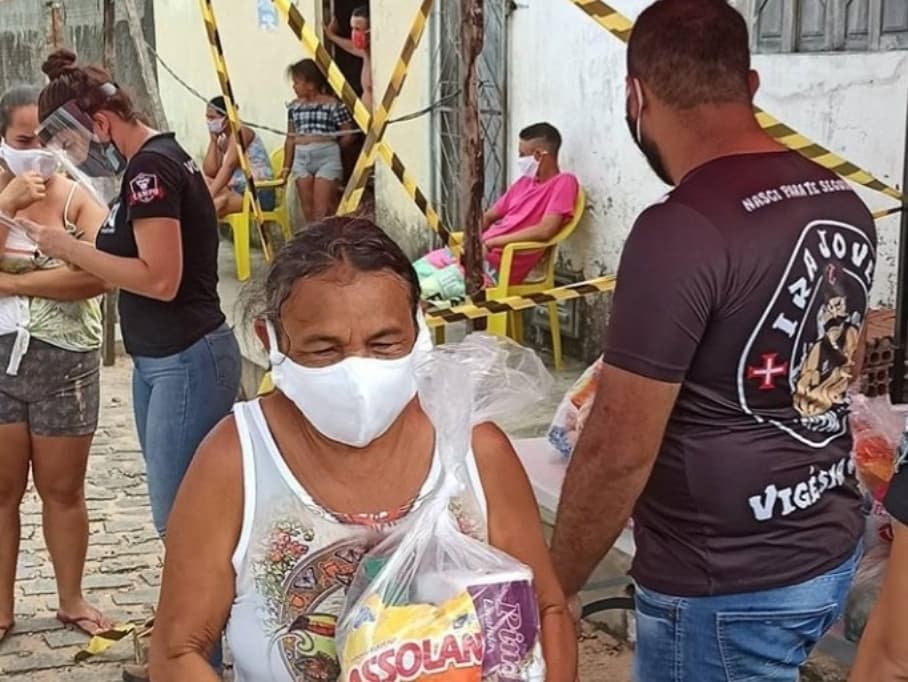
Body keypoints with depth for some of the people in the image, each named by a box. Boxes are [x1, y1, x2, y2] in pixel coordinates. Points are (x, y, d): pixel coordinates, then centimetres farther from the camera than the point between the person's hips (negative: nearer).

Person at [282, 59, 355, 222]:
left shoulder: (332, 104, -5)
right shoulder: (294, 107, 11)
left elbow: (348, 135, 0)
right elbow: (290, 139, 14)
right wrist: (286, 167, 12)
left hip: (327, 158, -5)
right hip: (301, 159, 5)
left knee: (322, 206, -9)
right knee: (307, 206, 5)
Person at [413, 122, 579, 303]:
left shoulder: (564, 183, -7)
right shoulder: (524, 181, 19)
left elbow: (545, 231, -20)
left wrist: (490, 242, -17)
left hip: (498, 266, -9)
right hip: (477, 252, 9)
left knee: (424, 289, -23)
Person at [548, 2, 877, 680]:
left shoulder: (681, 230, -24)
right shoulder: (844, 204, 1)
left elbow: (617, 453, -21)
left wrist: (554, 587, -6)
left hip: (727, 586, -7)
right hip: (833, 548, 7)